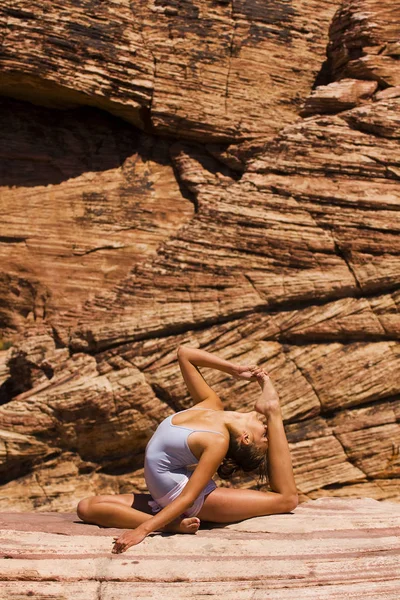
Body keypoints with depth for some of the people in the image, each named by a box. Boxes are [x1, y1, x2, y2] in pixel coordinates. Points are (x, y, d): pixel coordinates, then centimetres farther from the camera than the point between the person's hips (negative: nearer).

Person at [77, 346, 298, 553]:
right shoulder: (211, 404, 0)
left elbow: (187, 498, -25)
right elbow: (184, 353, 9)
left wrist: (143, 529, -31)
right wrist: (235, 369, 6)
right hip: (166, 498, 9)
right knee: (87, 507, -2)